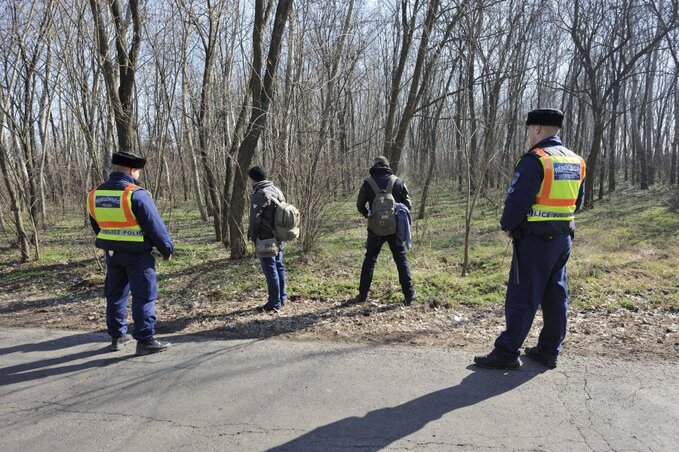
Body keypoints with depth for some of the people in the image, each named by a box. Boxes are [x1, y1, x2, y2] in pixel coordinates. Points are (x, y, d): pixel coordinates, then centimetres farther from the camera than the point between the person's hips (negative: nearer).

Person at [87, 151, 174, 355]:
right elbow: (155, 225, -15)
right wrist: (167, 248, -4)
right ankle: (145, 340, 2)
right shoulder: (136, 194, -19)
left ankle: (117, 336, 27)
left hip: (112, 253, 7)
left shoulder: (94, 195, 4)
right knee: (144, 296, 0)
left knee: (115, 294, 17)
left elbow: (97, 227, 14)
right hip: (137, 254, -7)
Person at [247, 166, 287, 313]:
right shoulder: (276, 190, 11)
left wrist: (253, 236, -5)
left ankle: (274, 303, 2)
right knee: (279, 266, 15)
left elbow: (255, 219, -18)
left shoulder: (258, 194, -15)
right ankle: (282, 299, 23)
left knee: (270, 269, -3)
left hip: (266, 238, -8)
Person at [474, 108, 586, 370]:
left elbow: (517, 199, -19)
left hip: (535, 239, -8)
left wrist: (507, 226, -4)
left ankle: (507, 353, 3)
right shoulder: (576, 162, 11)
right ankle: (549, 351, 23)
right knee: (555, 295, 13)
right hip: (564, 237, 8)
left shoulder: (535, 159, -15)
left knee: (522, 297, -3)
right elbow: (576, 202, 17)